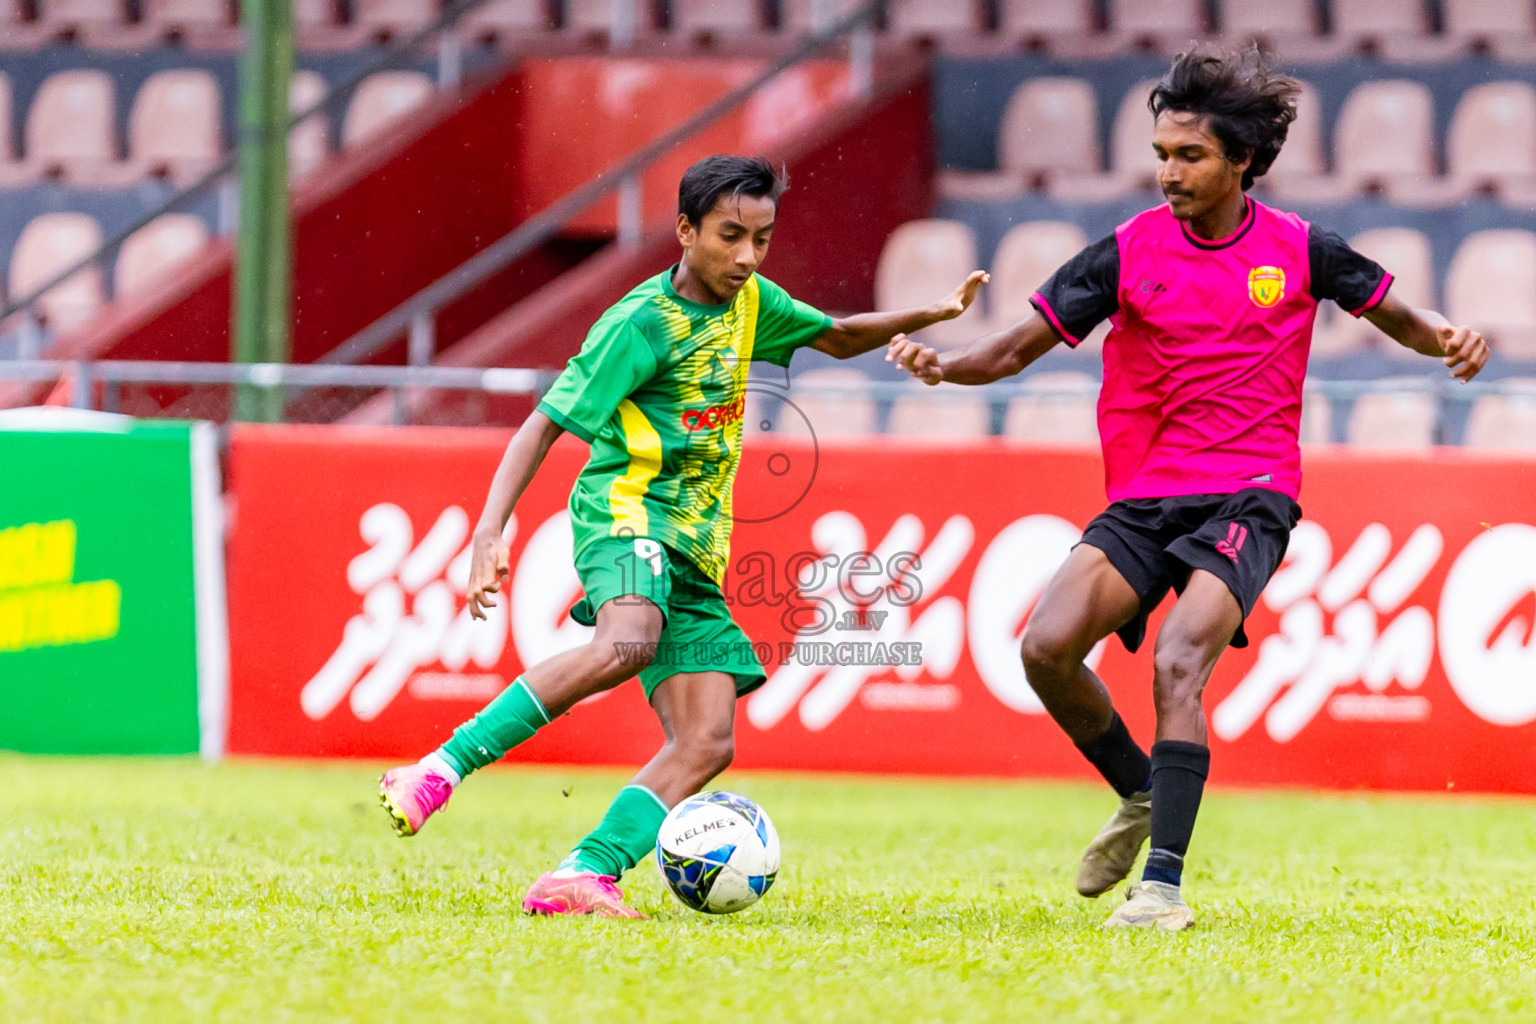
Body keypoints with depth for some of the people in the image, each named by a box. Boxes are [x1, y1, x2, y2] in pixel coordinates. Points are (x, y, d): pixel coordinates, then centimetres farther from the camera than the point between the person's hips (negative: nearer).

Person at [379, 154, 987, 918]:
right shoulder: (643, 324, -10)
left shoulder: (750, 303, 13)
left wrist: (927, 316, 15)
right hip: (626, 509, -8)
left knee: (706, 743, -8)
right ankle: (442, 768, -33)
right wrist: (490, 531, -22)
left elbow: (838, 339, 32)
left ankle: (584, 879, -15)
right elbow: (544, 426, -11)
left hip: (697, 546, 8)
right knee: (626, 645, -39)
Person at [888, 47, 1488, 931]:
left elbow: (1396, 313, 16)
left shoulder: (1298, 249, 2)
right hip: (1147, 495, 3)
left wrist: (1448, 338, -7)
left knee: (1176, 665, -26)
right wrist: (943, 364, -14)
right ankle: (1143, 796, 13)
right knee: (1047, 648, -16)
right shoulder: (1129, 252, 3)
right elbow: (1021, 345, 5)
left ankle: (1164, 883, -25)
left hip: (1250, 497, -3)